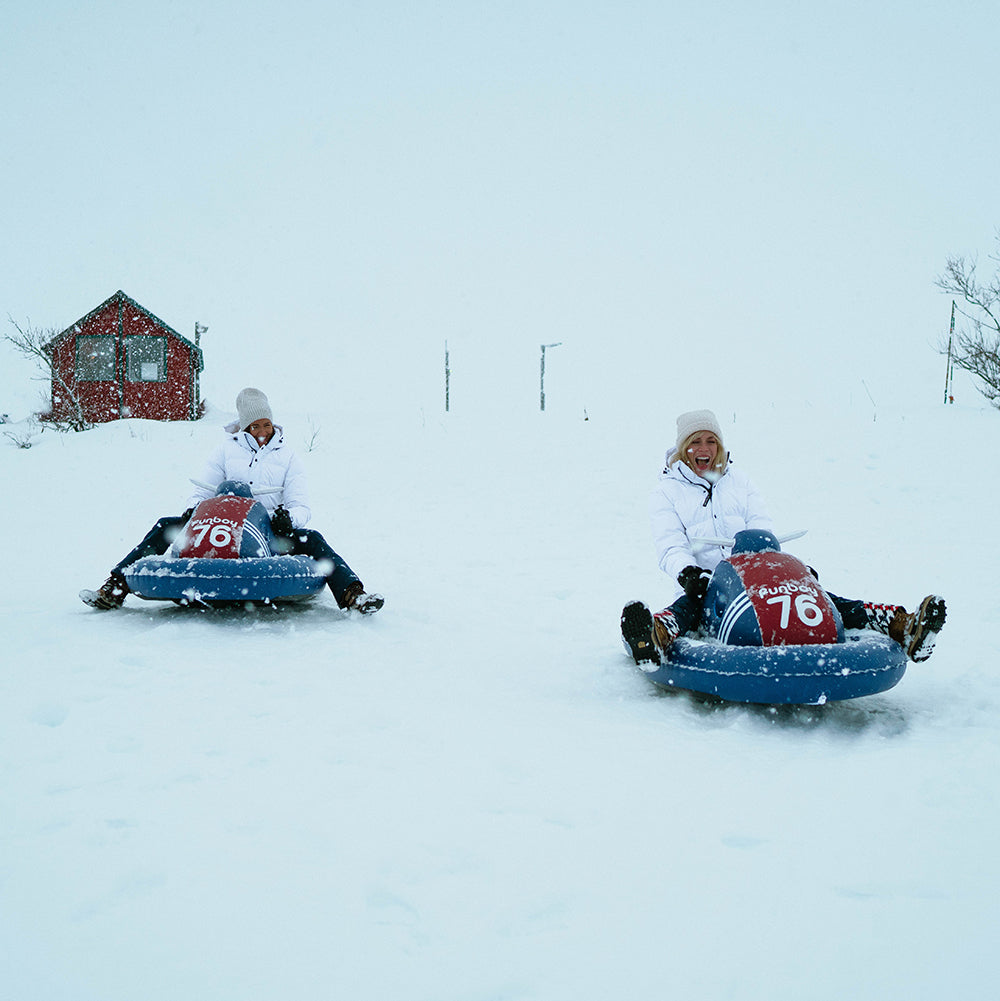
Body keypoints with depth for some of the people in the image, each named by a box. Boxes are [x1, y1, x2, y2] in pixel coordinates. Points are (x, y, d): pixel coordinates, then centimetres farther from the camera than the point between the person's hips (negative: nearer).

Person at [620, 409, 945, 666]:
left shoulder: (738, 481, 21)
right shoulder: (667, 492, 10)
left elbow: (762, 529, 11)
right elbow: (670, 545, -6)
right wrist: (686, 572, -30)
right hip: (704, 582, -3)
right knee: (690, 604, -39)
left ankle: (902, 628, -43)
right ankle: (656, 638, -76)